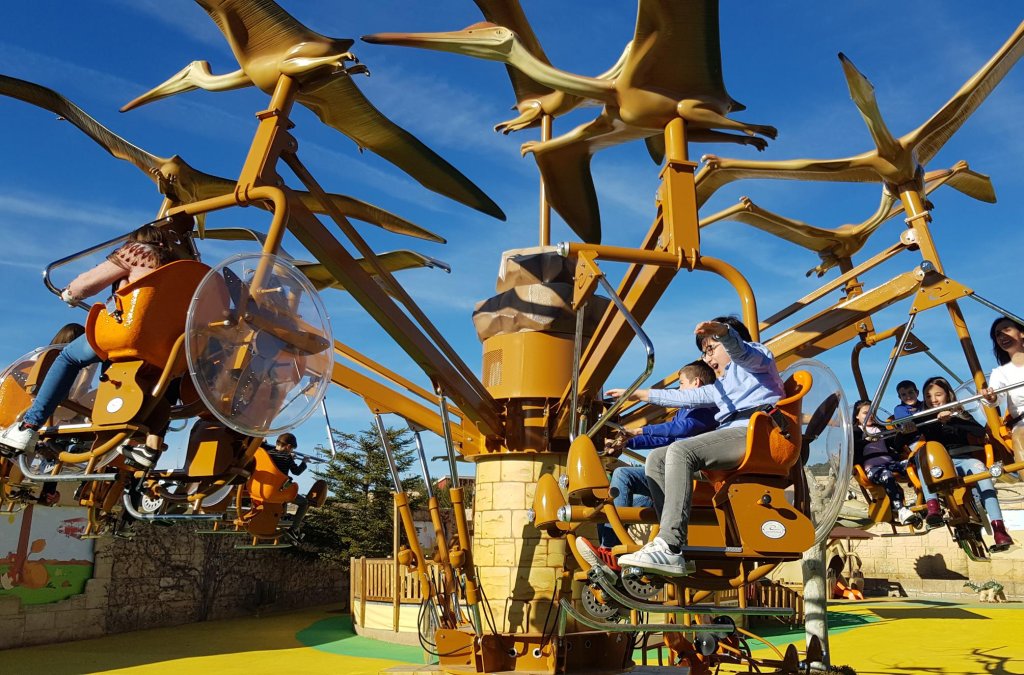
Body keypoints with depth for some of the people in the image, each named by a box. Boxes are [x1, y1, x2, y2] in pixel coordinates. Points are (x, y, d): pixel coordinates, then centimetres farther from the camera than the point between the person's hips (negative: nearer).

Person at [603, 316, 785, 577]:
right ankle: (675, 544, -18)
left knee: (680, 451, -28)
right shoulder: (719, 388, 38)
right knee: (656, 459, -3)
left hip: (755, 431, -9)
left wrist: (723, 330, -33)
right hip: (731, 435, 9)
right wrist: (637, 394, 40)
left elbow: (741, 351, -10)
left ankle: (670, 549, -37)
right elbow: (685, 397, 39)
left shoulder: (756, 356, 15)